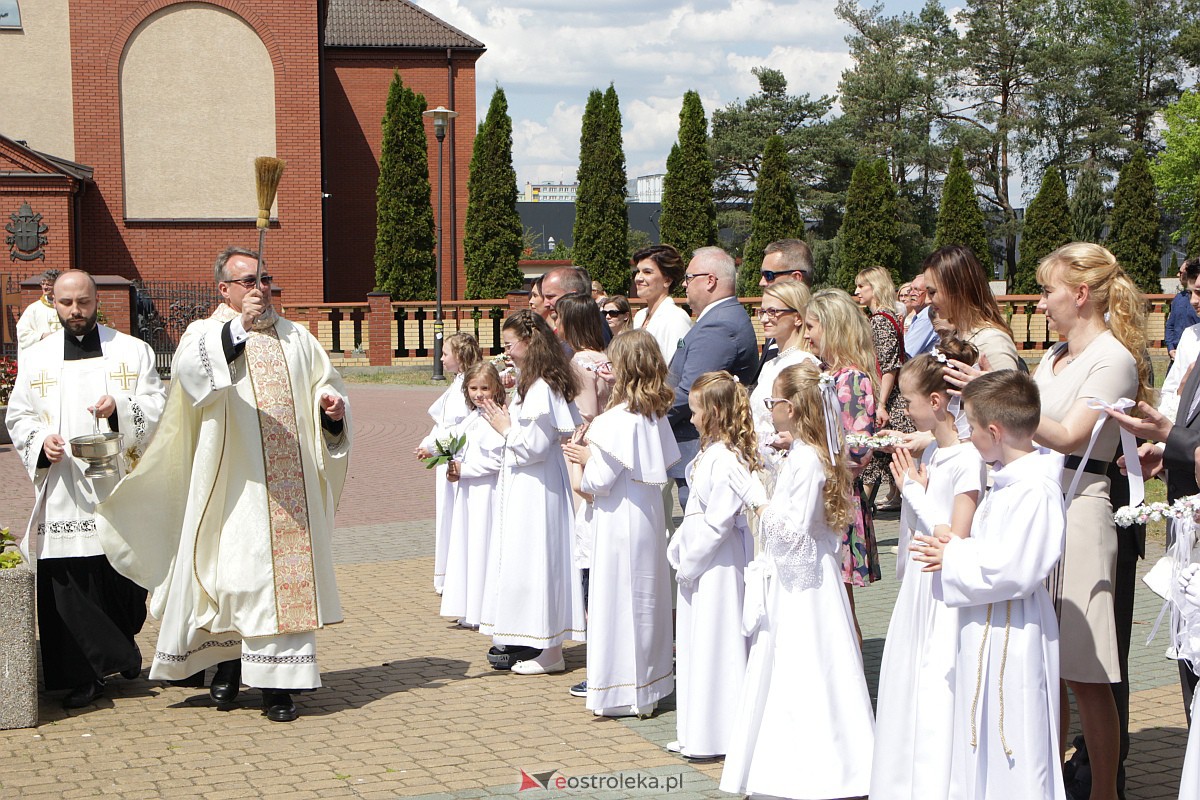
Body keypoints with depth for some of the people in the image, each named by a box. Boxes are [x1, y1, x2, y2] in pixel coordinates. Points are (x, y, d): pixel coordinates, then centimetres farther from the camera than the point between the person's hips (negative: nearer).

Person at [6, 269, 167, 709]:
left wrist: (121, 406, -18)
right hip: (63, 490, 0)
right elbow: (18, 416, 12)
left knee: (125, 573, 4)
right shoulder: (36, 357, 12)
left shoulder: (133, 351, 8)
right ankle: (82, 675, 2)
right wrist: (41, 441, -9)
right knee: (68, 582, -6)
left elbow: (159, 405, 1)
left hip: (119, 487, 0)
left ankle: (121, 641, 32)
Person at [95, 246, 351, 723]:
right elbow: (190, 367, -20)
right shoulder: (206, 333, 2)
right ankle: (229, 665, 16)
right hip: (236, 486, -3)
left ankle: (277, 681, 4)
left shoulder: (297, 338, 18)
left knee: (289, 574, 0)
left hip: (292, 484, 4)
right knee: (236, 570, -2)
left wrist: (332, 405, -2)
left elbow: (325, 384, 23)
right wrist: (238, 327, -34)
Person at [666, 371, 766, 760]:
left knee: (716, 642, -2)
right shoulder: (711, 452, 10)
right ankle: (697, 733, 22)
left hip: (718, 562, -10)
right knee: (697, 643, 14)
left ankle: (715, 736, 6)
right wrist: (680, 549, 9)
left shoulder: (726, 459, -20)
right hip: (699, 558, 10)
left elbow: (718, 520, -21)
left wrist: (688, 561, -13)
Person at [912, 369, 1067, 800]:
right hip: (986, 630, 10)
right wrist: (960, 546, 1)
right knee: (981, 741, 16)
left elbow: (1012, 571, -25)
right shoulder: (1007, 481, 12)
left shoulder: (1036, 489, -21)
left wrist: (953, 559, -13)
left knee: (1015, 747, -3)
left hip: (1012, 636, -10)